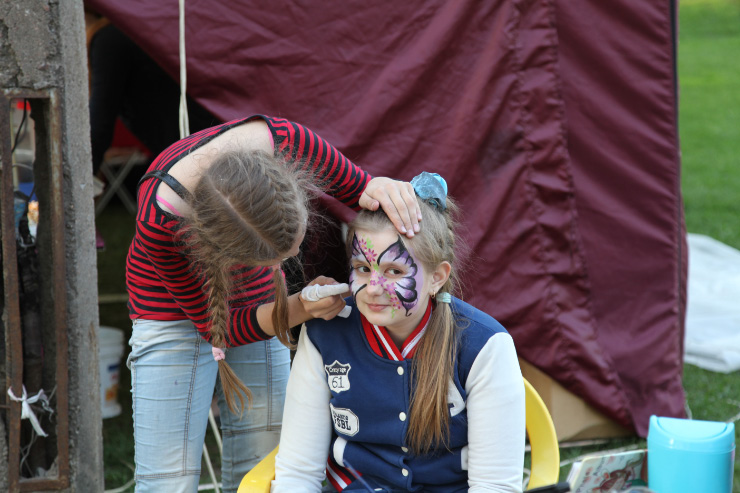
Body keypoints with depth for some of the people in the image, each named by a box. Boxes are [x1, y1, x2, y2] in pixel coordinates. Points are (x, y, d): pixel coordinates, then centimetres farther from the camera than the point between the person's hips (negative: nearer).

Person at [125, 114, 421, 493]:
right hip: (175, 311, -3)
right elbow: (214, 325, -22)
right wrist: (299, 310, -36)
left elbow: (357, 188, -10)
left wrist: (378, 188, -34)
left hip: (256, 306, 3)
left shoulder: (287, 142, -32)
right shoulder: (159, 219, -37)